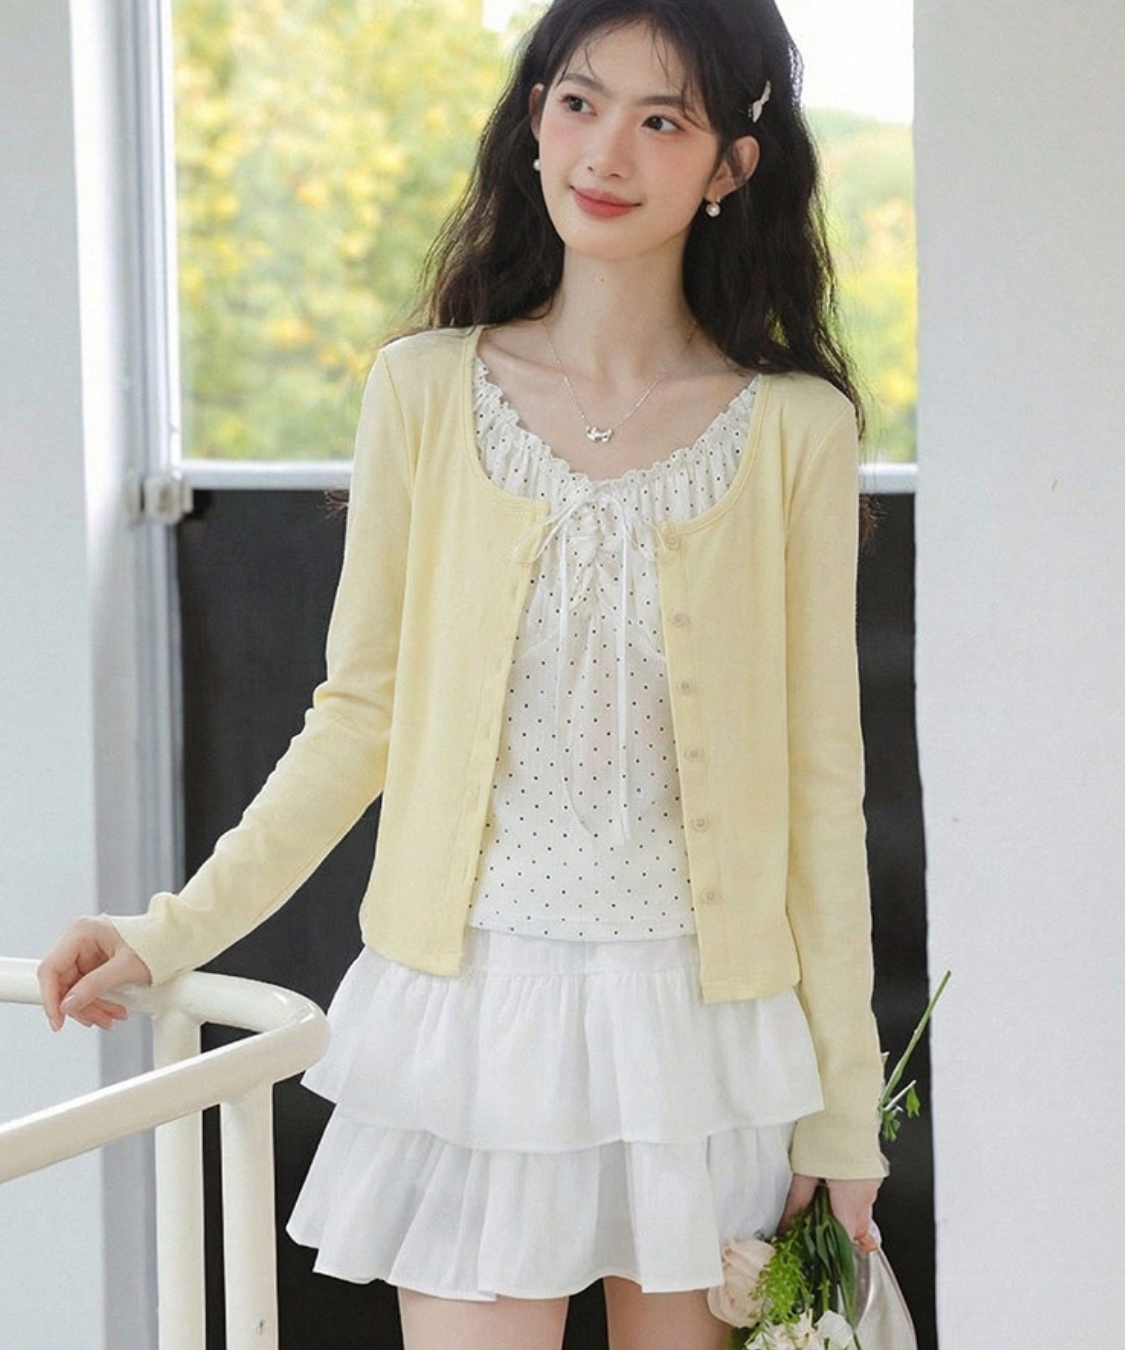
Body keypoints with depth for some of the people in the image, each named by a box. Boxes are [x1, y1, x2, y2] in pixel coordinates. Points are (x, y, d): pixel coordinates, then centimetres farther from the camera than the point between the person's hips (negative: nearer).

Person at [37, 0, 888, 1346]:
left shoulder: (792, 431, -1)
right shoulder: (426, 392, 1)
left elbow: (819, 779, 2)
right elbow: (362, 712, 6)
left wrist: (841, 1111, 3)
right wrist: (173, 931, -1)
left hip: (698, 1018, 0)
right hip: (472, 999, 0)